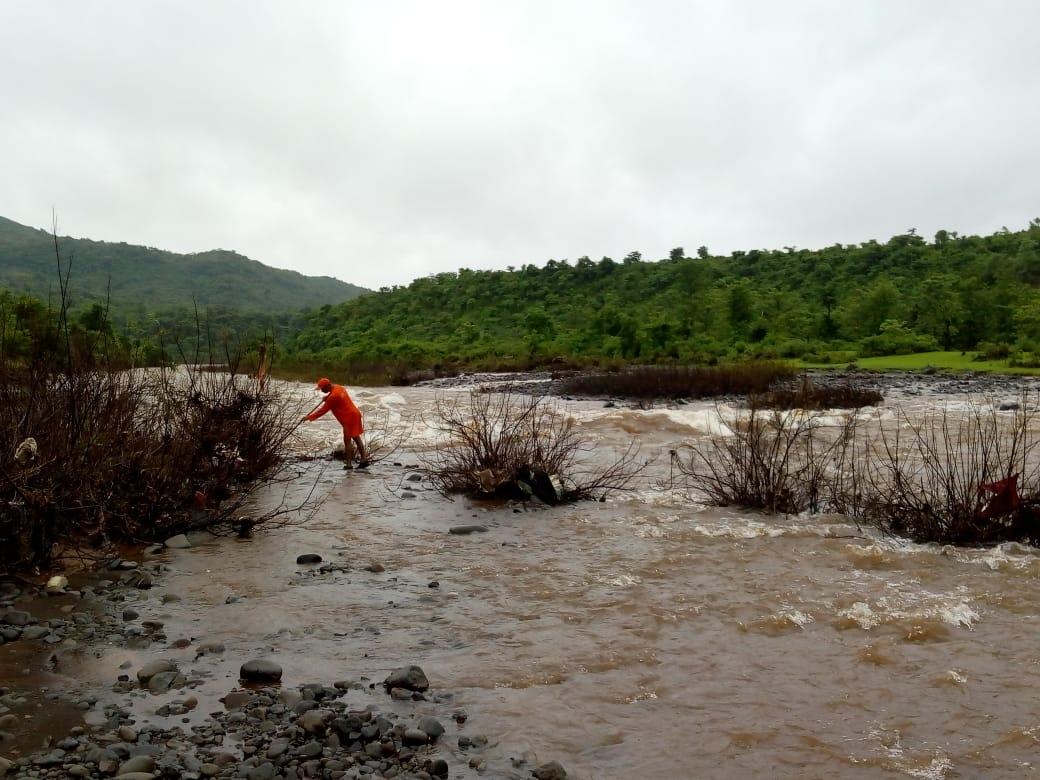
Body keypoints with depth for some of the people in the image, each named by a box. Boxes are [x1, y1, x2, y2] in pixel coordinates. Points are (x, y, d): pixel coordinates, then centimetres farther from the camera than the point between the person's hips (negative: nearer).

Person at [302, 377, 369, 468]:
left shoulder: (333, 397, -22)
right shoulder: (338, 387, 7)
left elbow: (323, 410, -16)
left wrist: (309, 417, -10)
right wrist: (327, 397, 9)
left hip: (349, 418, -10)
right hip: (355, 414, 10)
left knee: (347, 440, -4)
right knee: (356, 437, 15)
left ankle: (349, 464, -2)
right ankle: (364, 459, 18)